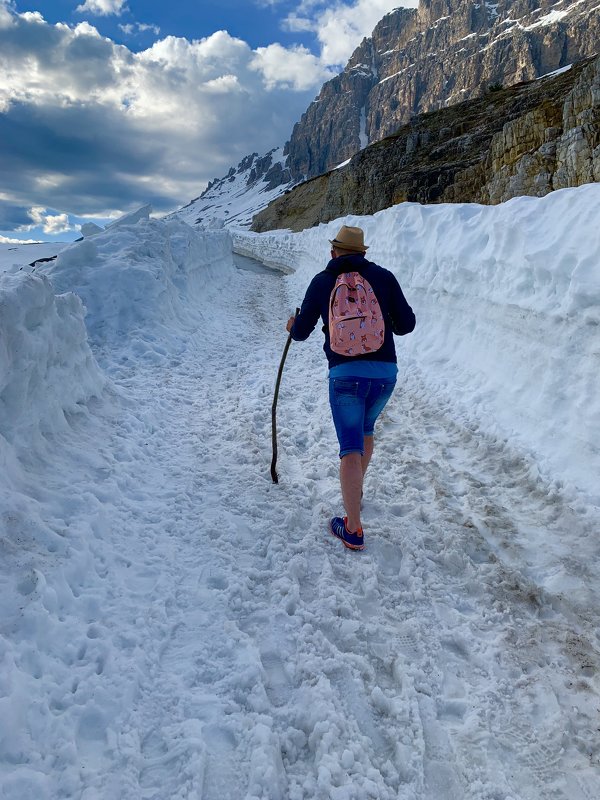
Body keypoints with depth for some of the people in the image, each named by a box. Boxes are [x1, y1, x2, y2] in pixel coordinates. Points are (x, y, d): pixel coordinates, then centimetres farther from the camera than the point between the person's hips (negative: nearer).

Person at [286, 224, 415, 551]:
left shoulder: (322, 281, 5)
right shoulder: (383, 276, 7)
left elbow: (301, 332, 11)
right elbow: (406, 324, 7)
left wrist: (293, 327, 34)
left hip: (345, 374, -2)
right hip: (385, 371, 3)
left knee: (351, 449, 0)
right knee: (365, 428, 27)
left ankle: (352, 530, 0)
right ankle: (356, 490, 44)